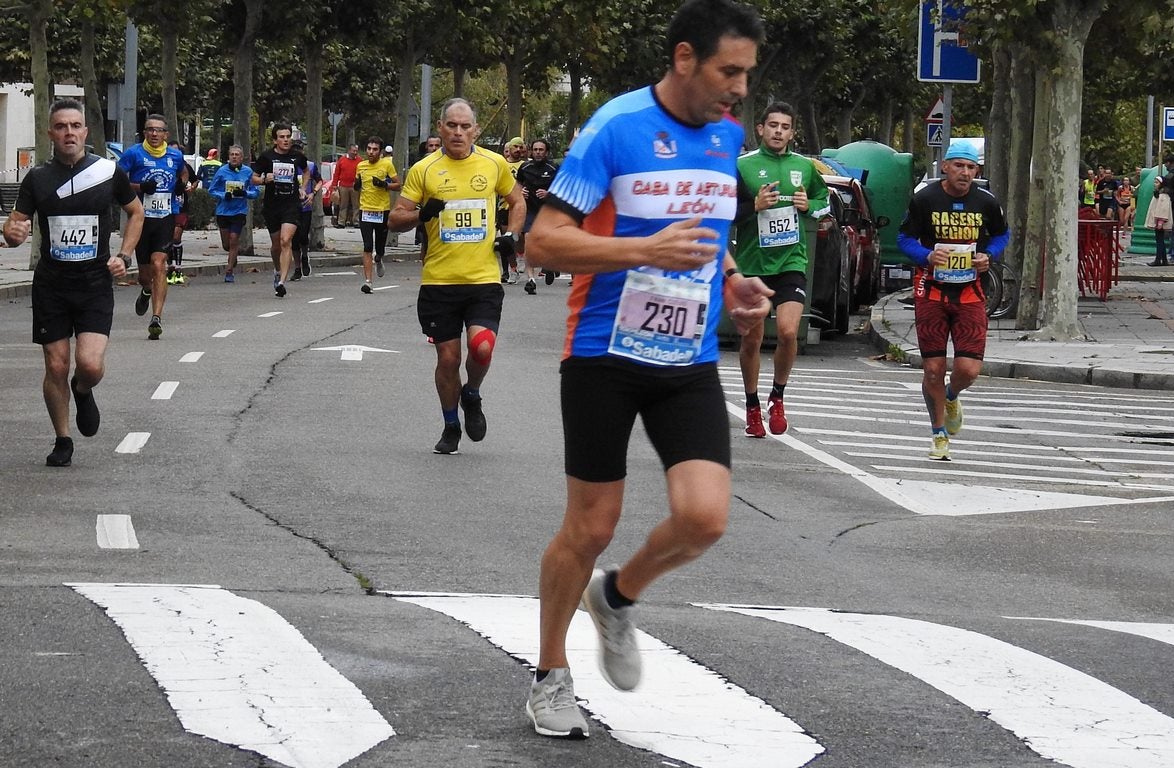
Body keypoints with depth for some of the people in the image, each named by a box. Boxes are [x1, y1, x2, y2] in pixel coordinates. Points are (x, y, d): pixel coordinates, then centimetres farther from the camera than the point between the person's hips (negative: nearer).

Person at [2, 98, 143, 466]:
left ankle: (83, 392, 20)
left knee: (90, 364, -16)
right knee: (56, 367, 1)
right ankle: (62, 440, 20)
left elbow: (136, 212, 15)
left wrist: (124, 256, 3)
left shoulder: (109, 172, -1)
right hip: (51, 284, 1)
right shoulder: (37, 178, 1)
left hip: (96, 284, -1)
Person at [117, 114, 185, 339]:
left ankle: (157, 318, -19)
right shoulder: (133, 154, -2)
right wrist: (139, 187, -17)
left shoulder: (175, 156, 8)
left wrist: (181, 185, 7)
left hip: (166, 219, 0)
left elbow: (183, 173, 29)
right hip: (142, 218, 0)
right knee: (145, 273, 9)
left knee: (158, 266, -17)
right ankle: (147, 291, 48)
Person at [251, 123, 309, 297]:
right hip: (271, 205, 1)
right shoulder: (266, 157, -3)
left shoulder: (297, 157, 3)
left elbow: (305, 171, 26)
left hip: (292, 205, -1)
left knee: (286, 241, -18)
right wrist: (265, 179, -17)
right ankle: (278, 271, 44)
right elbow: (254, 178, 3)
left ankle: (281, 282, -23)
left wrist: (302, 188, 14)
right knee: (276, 244, 14)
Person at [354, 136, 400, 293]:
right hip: (365, 210, 2)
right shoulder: (361, 166, 7)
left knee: (380, 247, 9)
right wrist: (356, 185, -1)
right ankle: (367, 281, -7)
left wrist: (385, 185, -18)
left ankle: (378, 260, 46)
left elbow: (397, 185, -1)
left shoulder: (387, 164, -3)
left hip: (383, 210, -2)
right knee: (367, 247, -6)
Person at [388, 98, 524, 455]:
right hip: (439, 280, 0)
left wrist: (510, 235, 3)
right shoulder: (423, 170, -1)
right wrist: (421, 214, -18)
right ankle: (451, 427, 25)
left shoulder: (494, 164, 3)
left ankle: (472, 396, 15)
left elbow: (517, 201, 21)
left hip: (484, 278, 0)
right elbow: (395, 220, 2)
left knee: (482, 348, -18)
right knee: (448, 357, 4)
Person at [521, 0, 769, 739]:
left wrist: (731, 280, 2)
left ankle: (617, 597, 19)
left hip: (690, 362, 5)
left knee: (705, 515, -12)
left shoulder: (729, 136, 4)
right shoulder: (615, 126, -15)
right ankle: (551, 675, 24)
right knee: (590, 529, 3)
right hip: (606, 355, -4)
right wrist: (645, 251, -28)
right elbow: (544, 240, -16)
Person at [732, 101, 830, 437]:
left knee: (788, 332, -17)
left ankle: (777, 397, 6)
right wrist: (754, 206, -18)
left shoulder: (805, 167, 6)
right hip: (751, 264, -1)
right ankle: (752, 407, 26)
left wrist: (809, 205, -1)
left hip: (791, 262, 1)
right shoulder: (742, 166, -3)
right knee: (751, 340, 8)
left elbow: (825, 202, 20)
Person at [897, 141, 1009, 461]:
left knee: (969, 369, -9)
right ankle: (939, 434, 20)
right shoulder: (924, 199, -6)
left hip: (970, 293, 1)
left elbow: (1001, 235, 17)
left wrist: (989, 256, -3)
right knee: (933, 368, 0)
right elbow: (904, 238, 3)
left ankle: (952, 397, 28)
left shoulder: (986, 203, 0)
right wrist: (927, 256, -17)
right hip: (931, 291, -1)